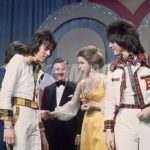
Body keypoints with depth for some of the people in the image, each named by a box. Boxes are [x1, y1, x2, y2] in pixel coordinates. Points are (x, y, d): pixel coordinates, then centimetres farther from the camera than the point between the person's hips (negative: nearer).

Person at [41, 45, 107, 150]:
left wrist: (95, 106, -15)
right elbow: (72, 106, 12)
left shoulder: (105, 79, -4)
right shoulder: (82, 84, 14)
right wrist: (52, 114, 2)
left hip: (101, 125, -6)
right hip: (87, 126, 6)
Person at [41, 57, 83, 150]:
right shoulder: (48, 90, 13)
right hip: (51, 132, 3)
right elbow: (43, 111, 11)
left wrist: (79, 132, -8)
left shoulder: (76, 88, 1)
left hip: (69, 132, -3)